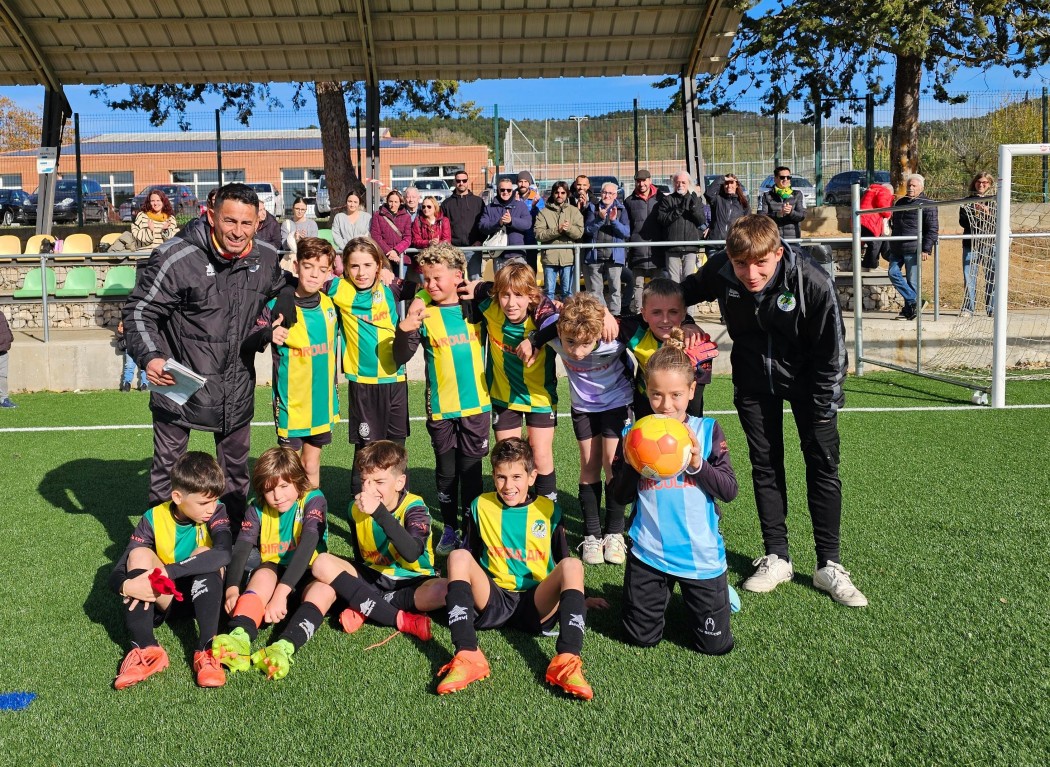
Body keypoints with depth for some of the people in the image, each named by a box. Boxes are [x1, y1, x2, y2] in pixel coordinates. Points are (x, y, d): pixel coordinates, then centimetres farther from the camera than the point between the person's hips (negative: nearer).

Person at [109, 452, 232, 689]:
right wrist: (126, 586, -41)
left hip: (203, 596, -1)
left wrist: (165, 573, -42)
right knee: (139, 554, -23)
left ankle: (206, 650, -38)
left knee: (205, 554, -28)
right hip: (163, 600, 1)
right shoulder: (154, 519, -12)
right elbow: (116, 575, -16)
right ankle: (144, 649, -34)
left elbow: (224, 554, -36)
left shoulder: (215, 512, -14)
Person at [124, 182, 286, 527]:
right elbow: (140, 310, -16)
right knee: (167, 463, 9)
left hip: (236, 385, 5)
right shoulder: (176, 257, -21)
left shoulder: (267, 258, -4)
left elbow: (278, 299, 18)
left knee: (236, 464, 18)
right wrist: (149, 357, -30)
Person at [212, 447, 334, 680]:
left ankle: (284, 648, -56)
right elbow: (240, 550, -13)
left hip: (306, 576, -2)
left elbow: (307, 546, -26)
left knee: (327, 588, -35)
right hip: (273, 574, 2)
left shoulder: (313, 500, -11)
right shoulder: (257, 510, 0)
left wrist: (281, 592, -39)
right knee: (264, 573, -31)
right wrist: (232, 589, -34)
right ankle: (239, 639, -55)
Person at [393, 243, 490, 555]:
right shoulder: (423, 312, -6)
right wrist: (405, 328, -27)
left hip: (475, 403, 0)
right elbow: (400, 357, -10)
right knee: (446, 470, 11)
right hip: (440, 406, 0)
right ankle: (450, 529, 26)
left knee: (471, 468, 7)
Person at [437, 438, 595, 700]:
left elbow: (561, 561, 15)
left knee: (572, 565, -27)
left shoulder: (549, 510, 6)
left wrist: (579, 596, 14)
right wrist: (463, 588, 10)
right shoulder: (481, 506, 7)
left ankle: (567, 660, -41)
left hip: (537, 605, 0)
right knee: (458, 557, -25)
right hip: (493, 601, 1)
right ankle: (467, 656, -38)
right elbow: (471, 558, 17)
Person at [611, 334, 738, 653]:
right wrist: (632, 465, -18)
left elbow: (729, 490, -7)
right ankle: (663, 593, 40)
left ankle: (717, 594, 37)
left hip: (701, 555, -1)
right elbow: (621, 496, 0)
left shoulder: (707, 431, -3)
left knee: (715, 644, 7)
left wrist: (697, 463, -21)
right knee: (641, 637, 12)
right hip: (648, 554, 1)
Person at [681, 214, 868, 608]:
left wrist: (824, 410, -14)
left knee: (823, 463, -3)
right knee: (765, 464, 6)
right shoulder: (720, 271, -23)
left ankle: (829, 565, 7)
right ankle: (776, 558, 16)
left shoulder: (814, 283, -32)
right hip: (753, 379, 3)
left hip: (807, 376, -2)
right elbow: (691, 289, 5)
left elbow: (832, 352, -19)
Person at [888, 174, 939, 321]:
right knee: (893, 273, -6)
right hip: (896, 248, 7)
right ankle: (915, 301, -3)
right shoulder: (900, 202, 18)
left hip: (913, 249, -7)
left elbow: (932, 229, -7)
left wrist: (926, 249, -14)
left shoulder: (927, 205, -3)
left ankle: (909, 310, 5)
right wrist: (892, 245, 24)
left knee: (912, 281, -3)